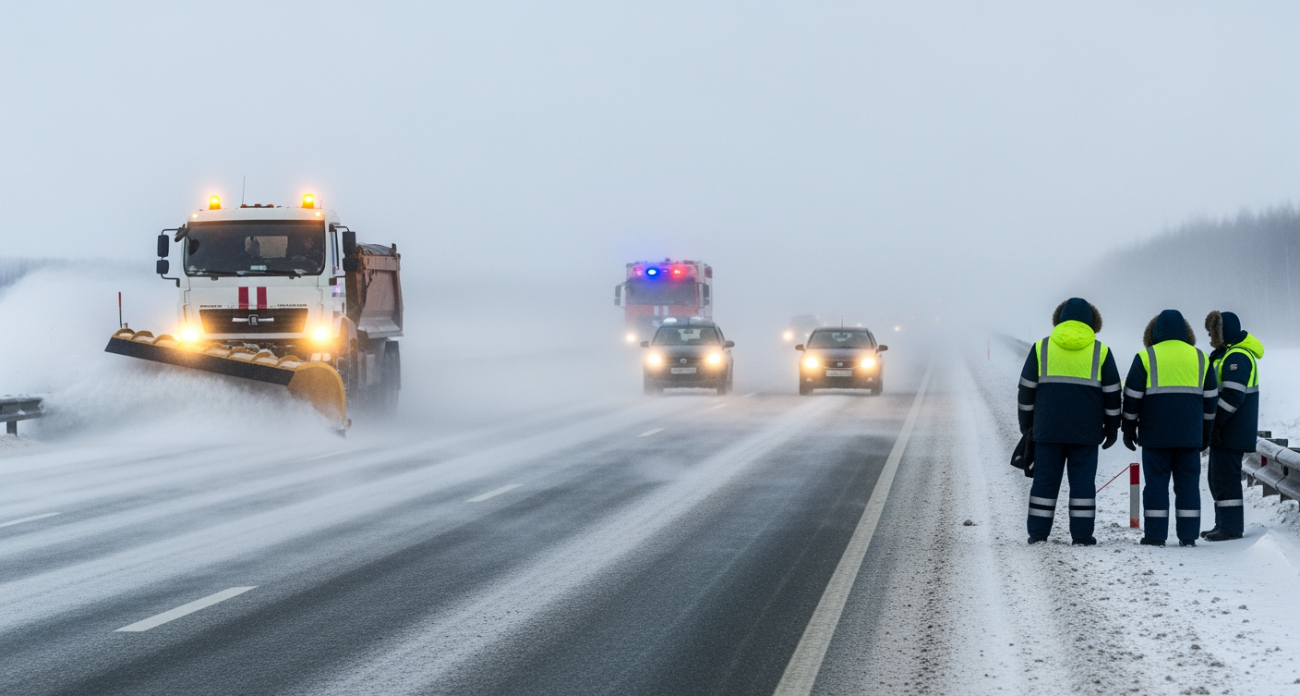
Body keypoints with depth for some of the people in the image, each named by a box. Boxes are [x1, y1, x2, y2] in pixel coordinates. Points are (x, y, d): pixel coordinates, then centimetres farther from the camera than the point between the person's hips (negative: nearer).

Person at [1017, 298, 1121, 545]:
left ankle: (1038, 533, 4)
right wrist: (1112, 427, 14)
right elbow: (1112, 393, 6)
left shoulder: (1041, 348, 4)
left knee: (1045, 479, 4)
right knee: (1083, 479, 3)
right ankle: (1082, 535, 1)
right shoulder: (1100, 351, 3)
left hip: (1047, 429, 1)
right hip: (1086, 430, -1)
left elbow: (1027, 389, 6)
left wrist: (1026, 423, 14)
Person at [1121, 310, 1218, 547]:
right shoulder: (1200, 358, 9)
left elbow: (1133, 396, -2)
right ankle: (1188, 535, 2)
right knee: (1188, 482, 5)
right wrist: (1206, 434, 19)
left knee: (1156, 482, 0)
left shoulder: (1146, 357, -1)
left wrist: (1129, 429, 8)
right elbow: (1211, 398, 12)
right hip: (1190, 435, 2)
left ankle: (1155, 534, -3)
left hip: (1155, 433, -2)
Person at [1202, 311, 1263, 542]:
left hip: (1232, 432, -11)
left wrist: (1214, 421, -22)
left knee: (1226, 476, -9)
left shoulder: (1237, 356, -16)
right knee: (1219, 477, 15)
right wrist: (1212, 422, 16)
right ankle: (1224, 524, 21)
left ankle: (1231, 527, -8)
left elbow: (1233, 395, -24)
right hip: (1225, 431, 11)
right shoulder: (1225, 354, 18)